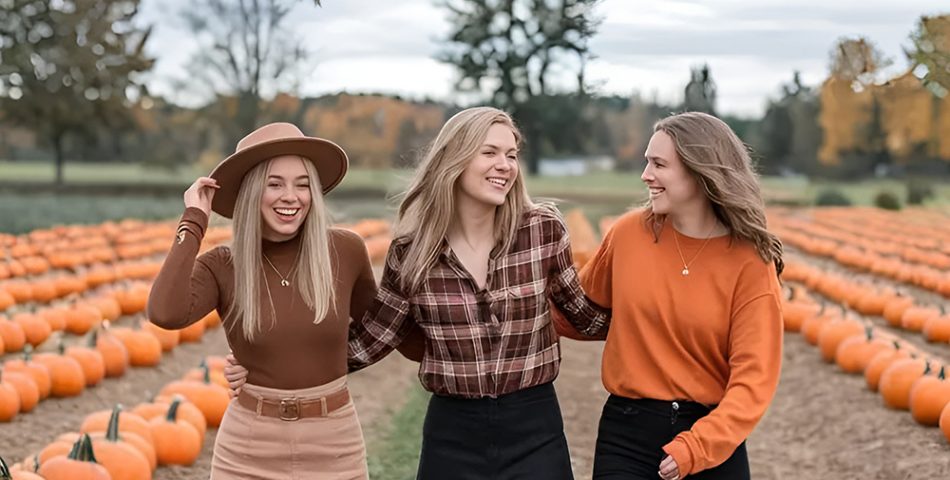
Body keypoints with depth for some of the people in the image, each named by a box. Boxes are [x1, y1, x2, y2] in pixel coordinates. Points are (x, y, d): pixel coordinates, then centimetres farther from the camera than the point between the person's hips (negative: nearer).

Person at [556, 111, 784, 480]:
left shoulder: (750, 263, -10)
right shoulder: (629, 233, -3)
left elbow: (754, 377, -14)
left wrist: (698, 447, -25)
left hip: (714, 436, -1)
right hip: (627, 431, 2)